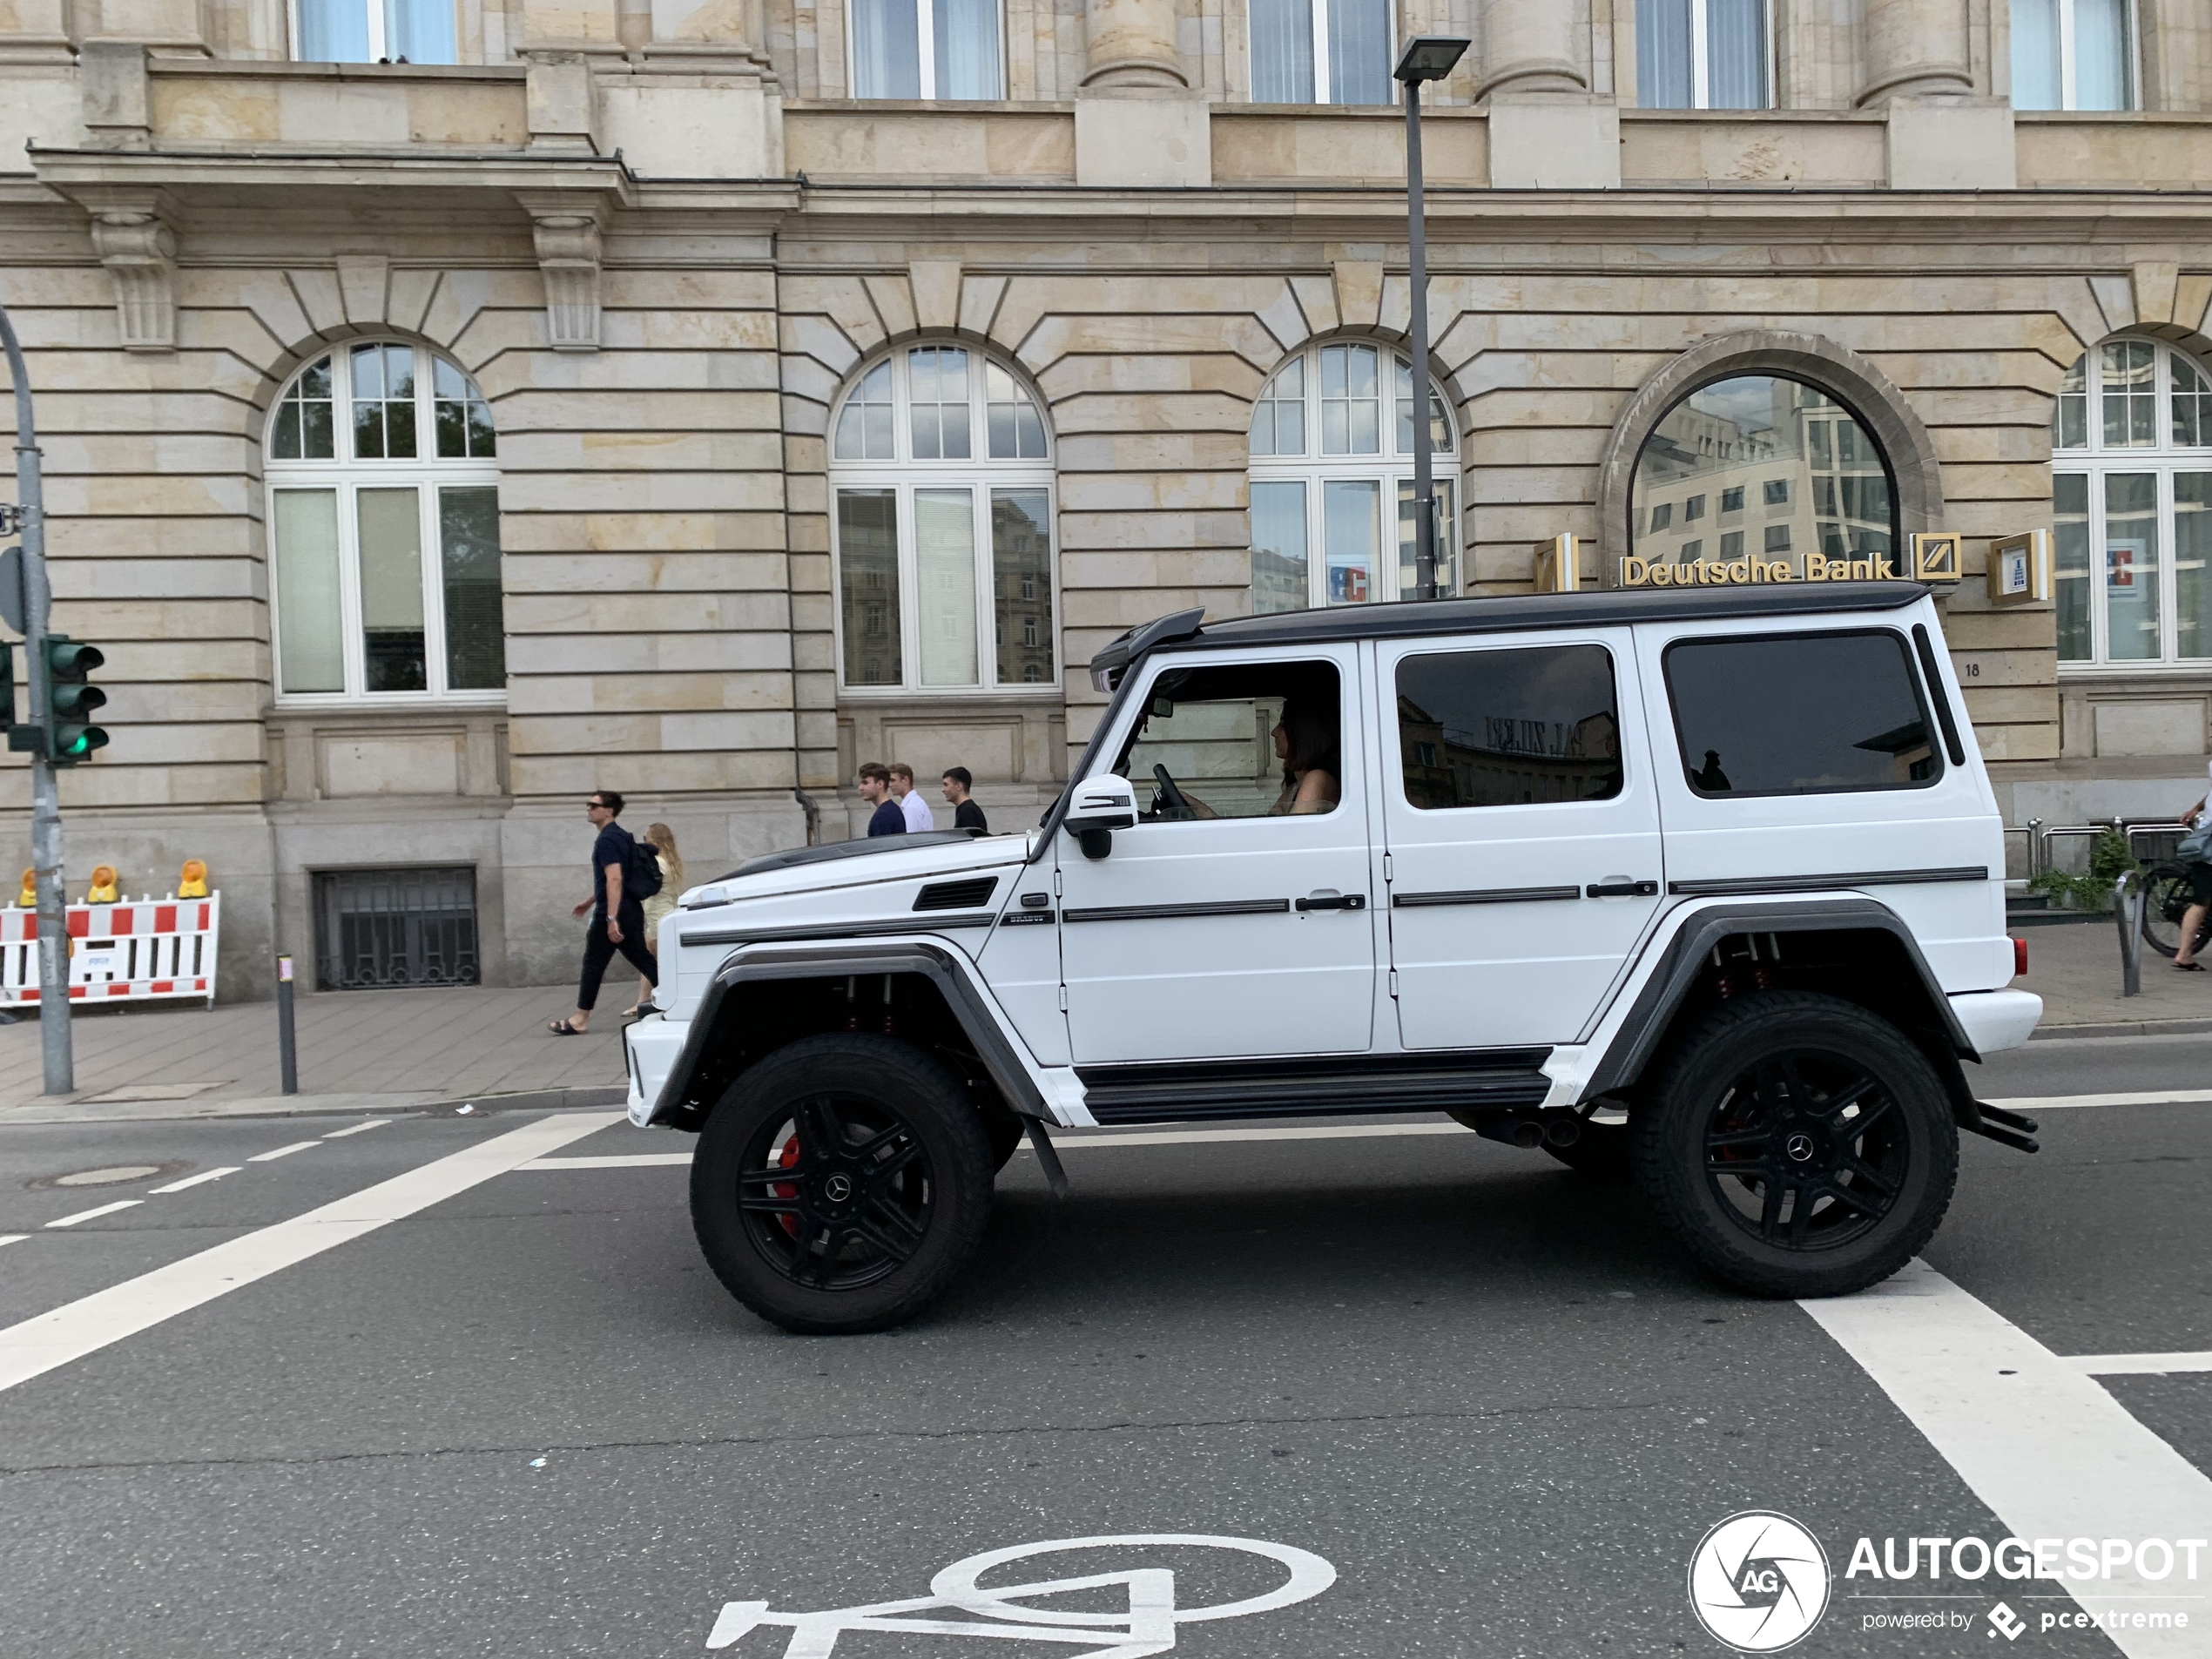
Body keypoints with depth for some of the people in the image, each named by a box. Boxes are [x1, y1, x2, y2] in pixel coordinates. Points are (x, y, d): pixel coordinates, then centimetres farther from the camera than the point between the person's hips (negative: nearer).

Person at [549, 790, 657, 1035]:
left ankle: (579, 1020, 7)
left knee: (593, 964, 0)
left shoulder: (606, 841, -14)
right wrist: (589, 902, 33)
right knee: (642, 959, 8)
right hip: (632, 911, 9)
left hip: (611, 913, -9)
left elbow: (614, 879, -24)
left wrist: (611, 919, -27)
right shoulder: (621, 836, 16)